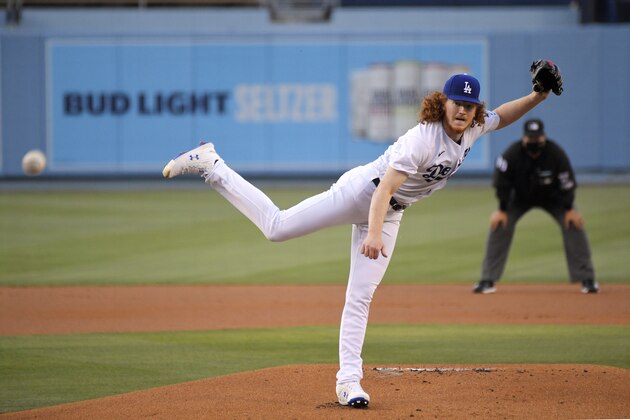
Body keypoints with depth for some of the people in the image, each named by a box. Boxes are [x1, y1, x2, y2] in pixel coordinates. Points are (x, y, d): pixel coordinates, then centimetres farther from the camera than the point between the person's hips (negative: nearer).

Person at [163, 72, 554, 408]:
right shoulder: (423, 138, -29)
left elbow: (501, 117, 17)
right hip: (360, 191, -7)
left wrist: (537, 96, 1)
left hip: (390, 214, 7)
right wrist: (373, 234, -44)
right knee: (277, 226, -9)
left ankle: (349, 380, 0)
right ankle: (210, 165, 3)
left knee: (361, 297, 3)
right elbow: (385, 187, -33)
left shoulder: (473, 128, -5)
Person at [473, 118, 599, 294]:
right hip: (521, 198, 0)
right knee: (499, 224, -17)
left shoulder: (556, 153, -27)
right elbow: (502, 183, -16)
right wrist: (502, 210, -15)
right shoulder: (512, 154, -26)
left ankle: (586, 279, -7)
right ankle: (488, 280, -10)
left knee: (574, 224, -17)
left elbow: (567, 183, -18)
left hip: (552, 198, 0)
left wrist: (569, 209, -17)